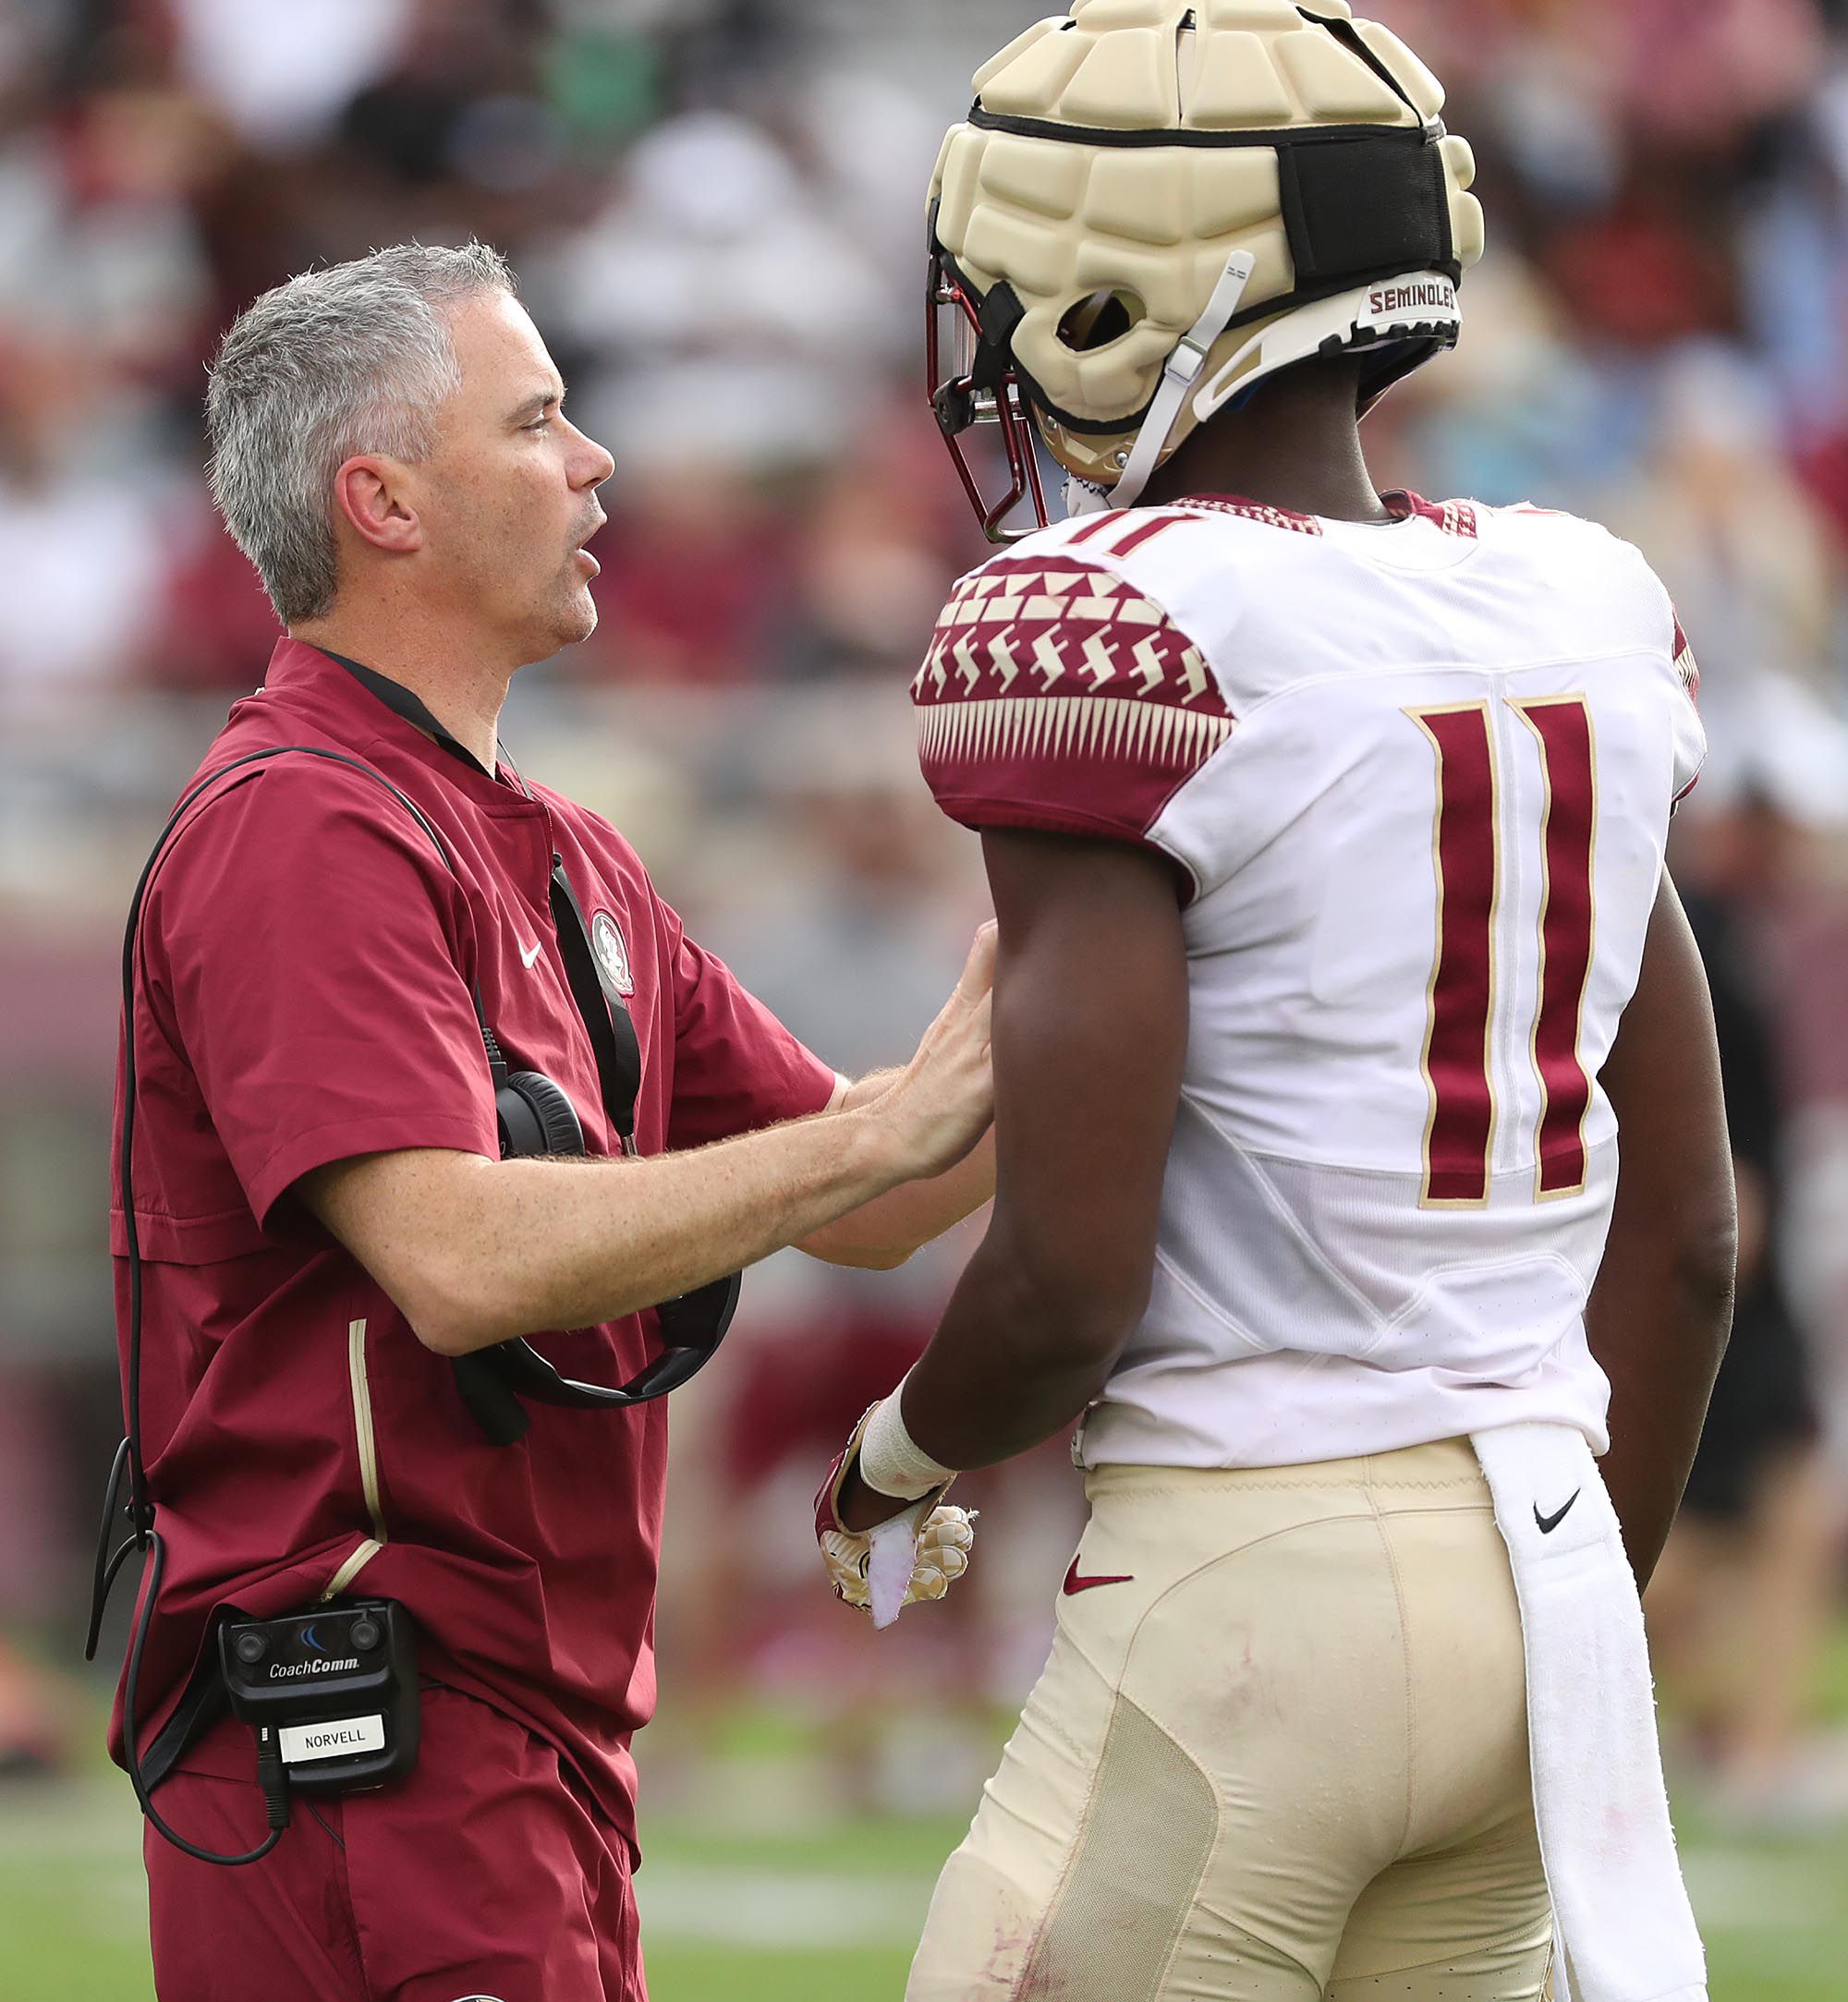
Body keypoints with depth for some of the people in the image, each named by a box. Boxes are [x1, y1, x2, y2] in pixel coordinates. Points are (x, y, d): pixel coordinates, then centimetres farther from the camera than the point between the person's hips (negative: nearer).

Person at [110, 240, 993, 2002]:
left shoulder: (564, 861, 20)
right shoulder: (301, 831, -11)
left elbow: (861, 1208, 21)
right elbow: (462, 1260, -23)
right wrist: (892, 1124, -20)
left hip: (545, 1744, 10)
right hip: (370, 1751, -10)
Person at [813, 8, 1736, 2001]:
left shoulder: (1112, 644, -13)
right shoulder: (1573, 621, 8)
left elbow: (1067, 1281, -16)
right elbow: (1682, 1237, 13)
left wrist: (893, 1461, 5)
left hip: (1246, 1597, -7)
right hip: (1537, 1543, 7)